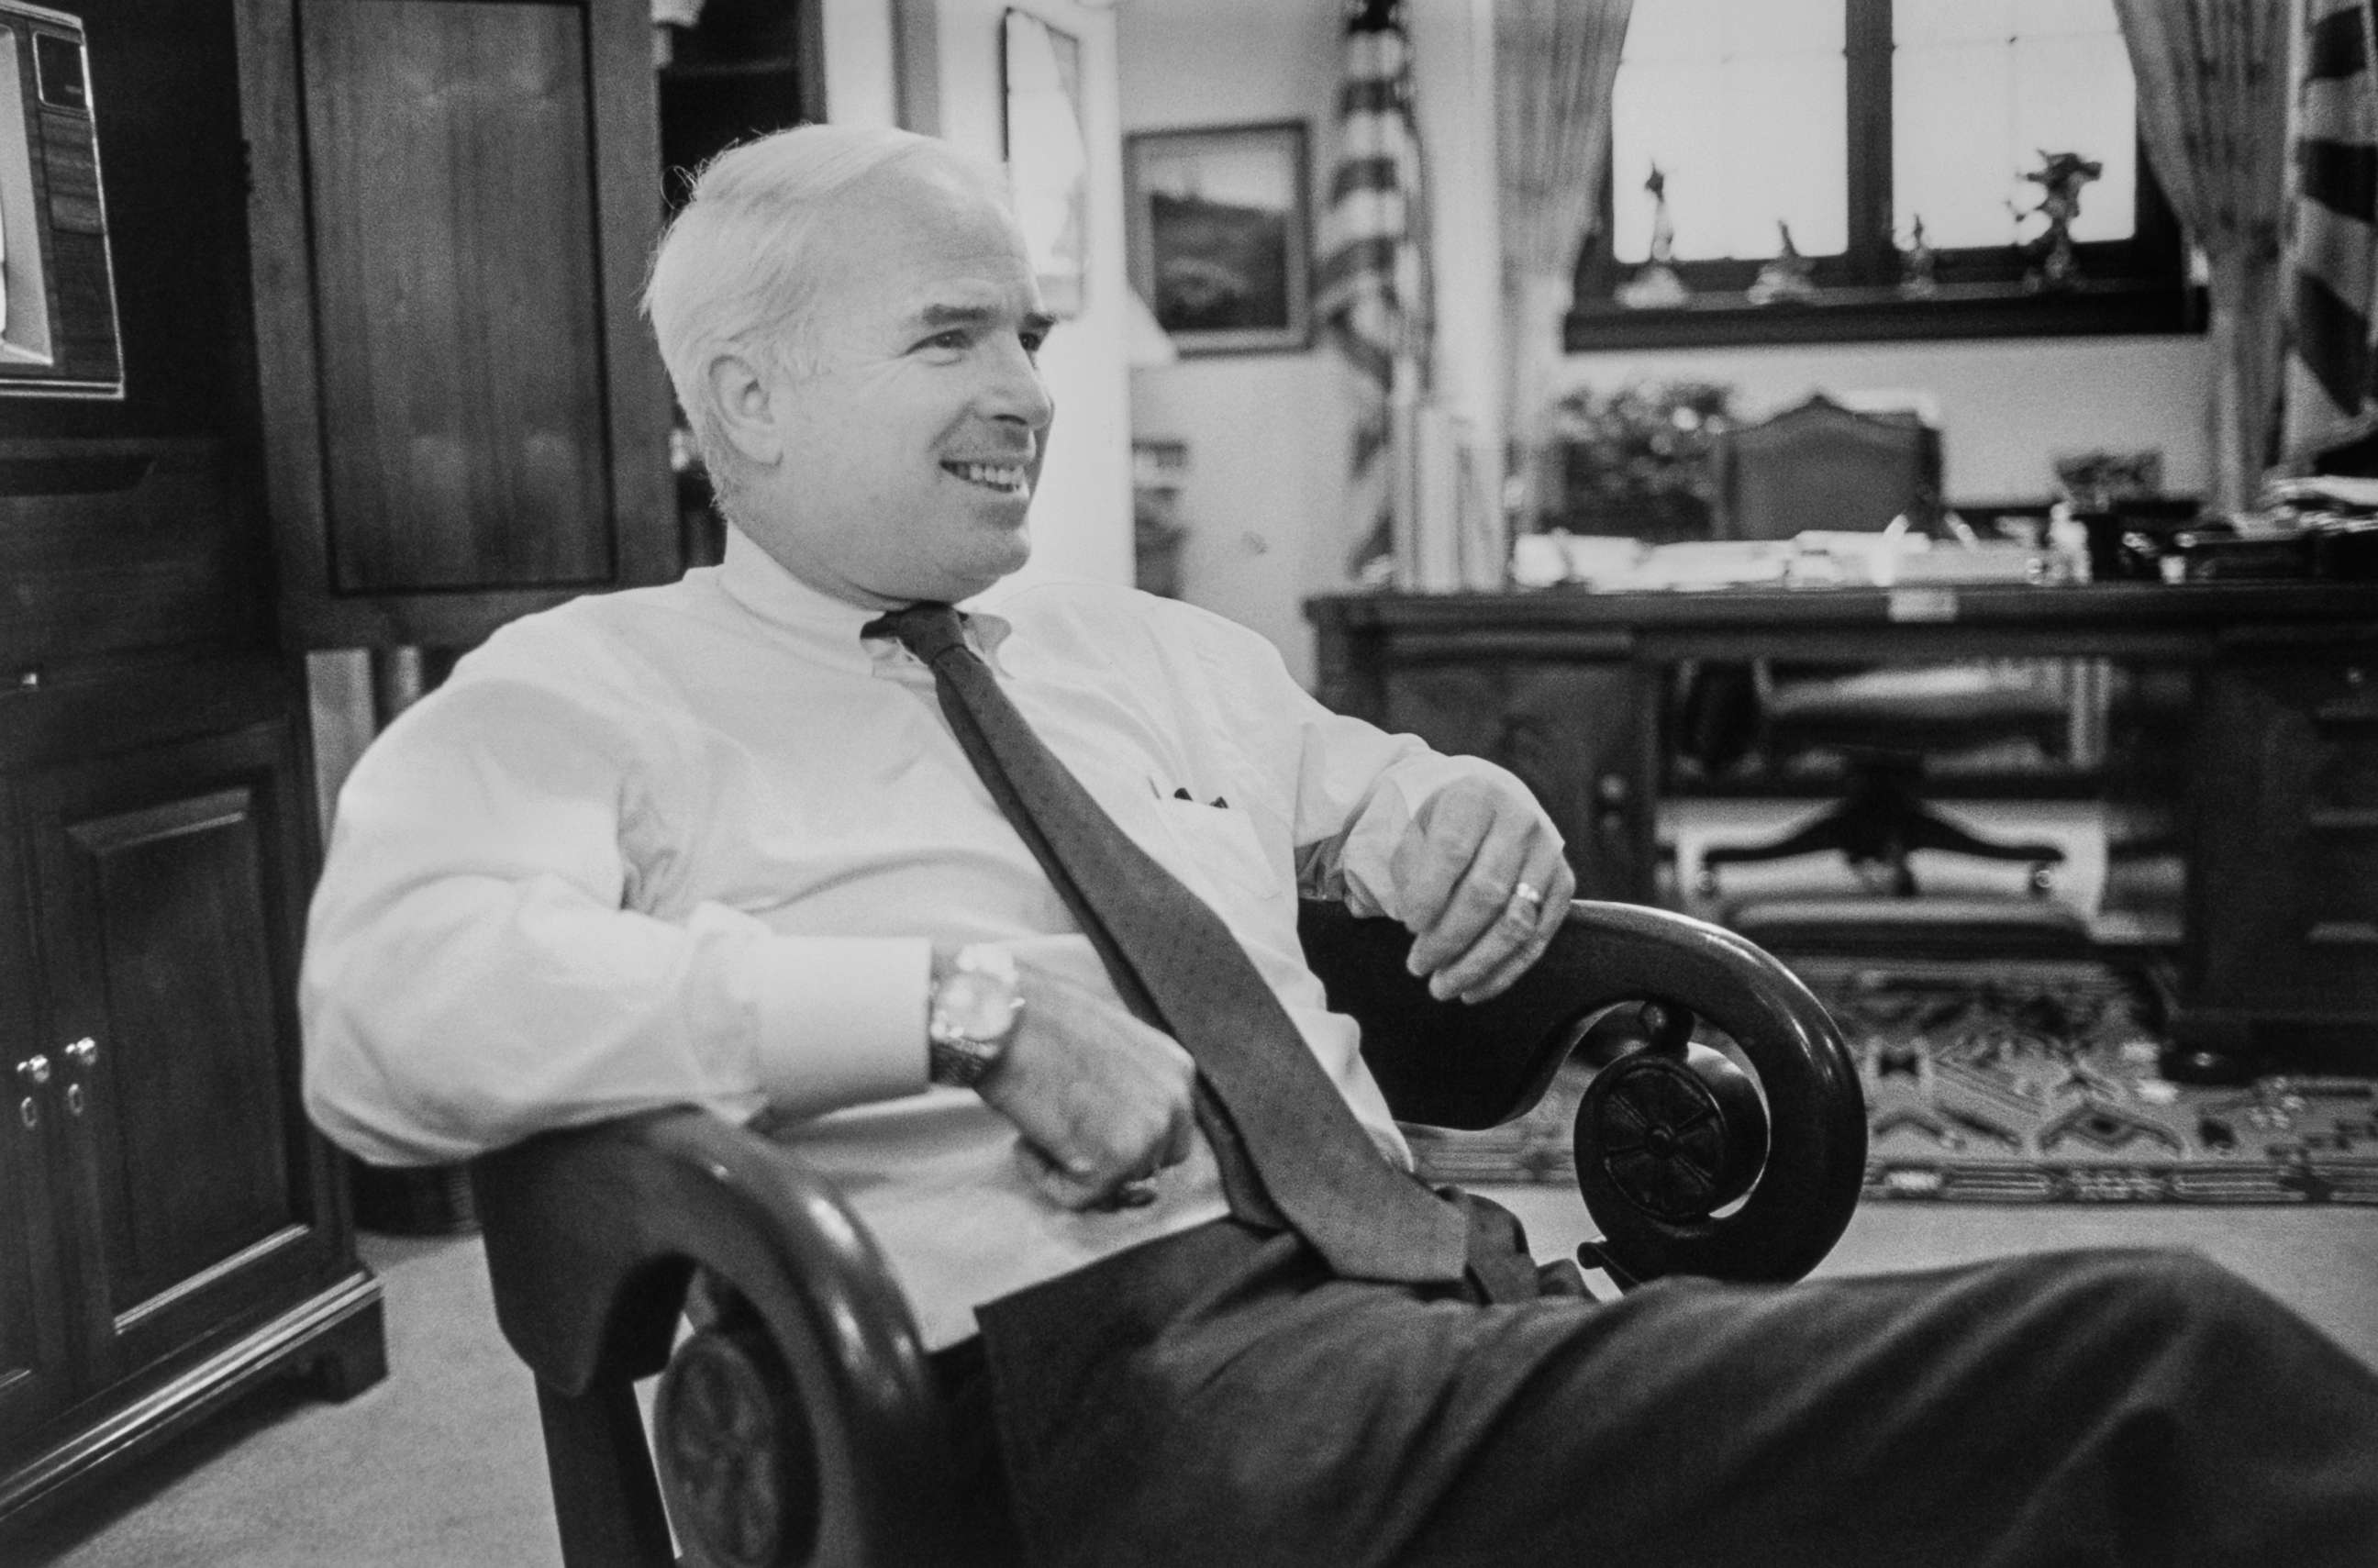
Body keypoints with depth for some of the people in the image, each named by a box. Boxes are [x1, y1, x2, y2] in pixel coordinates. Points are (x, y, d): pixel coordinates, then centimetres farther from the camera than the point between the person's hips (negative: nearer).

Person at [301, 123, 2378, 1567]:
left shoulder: (1167, 654, 24)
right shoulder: (587, 688, 6)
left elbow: (1384, 808, 37)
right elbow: (387, 1015, -11)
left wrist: (1470, 818, 11)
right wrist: (963, 998, -18)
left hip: (1428, 1303, 7)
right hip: (1094, 1364, -6)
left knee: (2162, 1349, -17)